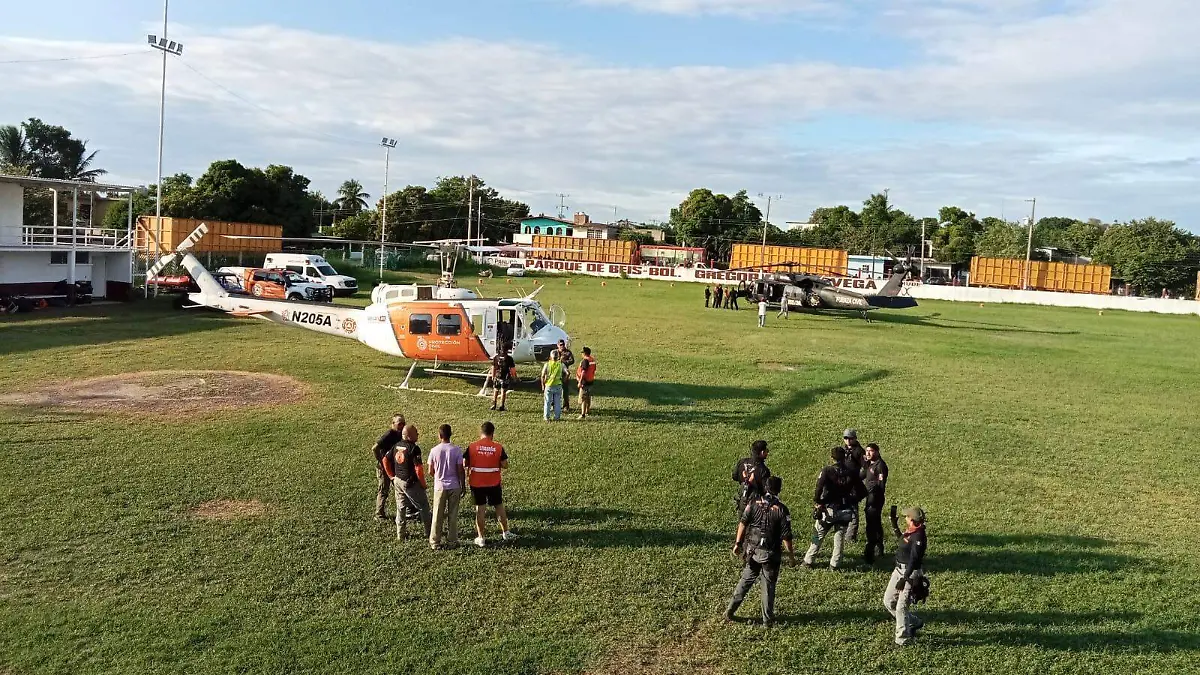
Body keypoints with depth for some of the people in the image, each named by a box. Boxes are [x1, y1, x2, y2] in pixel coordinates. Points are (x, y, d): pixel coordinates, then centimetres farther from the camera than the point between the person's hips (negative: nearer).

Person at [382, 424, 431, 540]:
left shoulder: (396, 446, 3)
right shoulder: (414, 448, -20)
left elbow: (385, 460, 11)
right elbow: (418, 469, -23)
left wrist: (391, 476, 18)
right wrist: (424, 484, -10)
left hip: (398, 481, 7)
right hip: (411, 483, -7)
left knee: (400, 508, 16)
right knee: (423, 507, 8)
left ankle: (400, 534, 23)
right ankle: (429, 533, 17)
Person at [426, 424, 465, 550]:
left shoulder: (434, 450, -7)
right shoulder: (457, 450, -8)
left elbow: (430, 472, -1)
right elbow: (460, 470, -7)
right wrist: (463, 486, 4)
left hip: (439, 487, 0)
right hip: (454, 486, 0)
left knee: (437, 516, 9)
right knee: (453, 515, 9)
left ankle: (435, 542, 14)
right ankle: (451, 541, 14)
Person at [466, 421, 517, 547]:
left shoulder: (472, 447, -10)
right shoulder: (498, 447, -9)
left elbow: (465, 464, -8)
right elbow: (505, 465, -8)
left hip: (476, 483, 0)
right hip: (494, 483, 0)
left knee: (480, 508, 7)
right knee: (499, 506, 16)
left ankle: (481, 538, 10)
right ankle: (505, 533, 27)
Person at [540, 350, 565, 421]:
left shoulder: (547, 364, -6)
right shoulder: (561, 364, -4)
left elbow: (543, 376, -7)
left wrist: (543, 386, 4)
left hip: (548, 386, 0)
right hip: (558, 386, 0)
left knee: (547, 402, 10)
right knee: (558, 402, 10)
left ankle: (546, 417, 15)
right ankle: (557, 417, 14)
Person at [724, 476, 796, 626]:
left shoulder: (754, 503, -4)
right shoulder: (781, 510, -12)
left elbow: (743, 523, -4)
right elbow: (786, 536, -11)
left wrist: (738, 543, 4)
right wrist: (791, 556, -1)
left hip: (752, 551, 3)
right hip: (770, 553, -3)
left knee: (745, 580, 16)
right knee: (768, 585, 11)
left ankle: (729, 611, 18)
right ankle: (767, 619, 19)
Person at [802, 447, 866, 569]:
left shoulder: (827, 471, -13)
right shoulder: (851, 473, -2)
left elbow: (819, 487, -27)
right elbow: (862, 492, 0)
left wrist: (816, 501, -13)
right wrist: (851, 501, 11)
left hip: (828, 510, -2)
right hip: (844, 511, 2)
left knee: (818, 536, 10)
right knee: (839, 538, 15)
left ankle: (808, 561, 17)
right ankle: (834, 564, 16)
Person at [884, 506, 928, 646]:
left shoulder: (919, 537, -23)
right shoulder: (909, 531, 4)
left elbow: (914, 560, -26)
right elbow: (900, 539, 26)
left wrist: (905, 579, -28)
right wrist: (893, 520, 21)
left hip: (910, 573, -10)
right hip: (899, 570, 10)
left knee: (901, 607, -5)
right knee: (888, 601, 16)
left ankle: (902, 639, 8)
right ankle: (914, 623, 31)